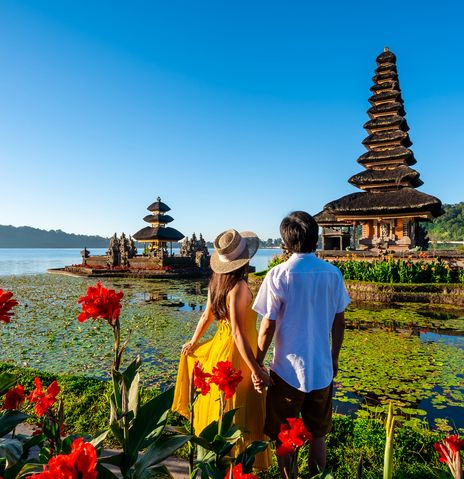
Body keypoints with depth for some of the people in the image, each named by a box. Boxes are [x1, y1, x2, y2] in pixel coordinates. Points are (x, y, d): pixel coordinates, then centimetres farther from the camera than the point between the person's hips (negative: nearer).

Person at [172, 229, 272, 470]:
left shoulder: (216, 282, -1)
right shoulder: (239, 287, -26)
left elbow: (206, 316, 10)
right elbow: (238, 333, -27)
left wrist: (193, 341, 24)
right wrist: (255, 368, -23)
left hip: (218, 347, 9)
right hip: (236, 353, -9)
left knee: (217, 408, 27)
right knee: (237, 416, 9)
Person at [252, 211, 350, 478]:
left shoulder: (279, 275, -16)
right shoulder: (333, 273, -5)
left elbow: (268, 328, -14)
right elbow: (339, 322, 4)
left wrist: (257, 365, -1)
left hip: (288, 371, -3)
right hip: (322, 369, 4)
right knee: (318, 435, 24)